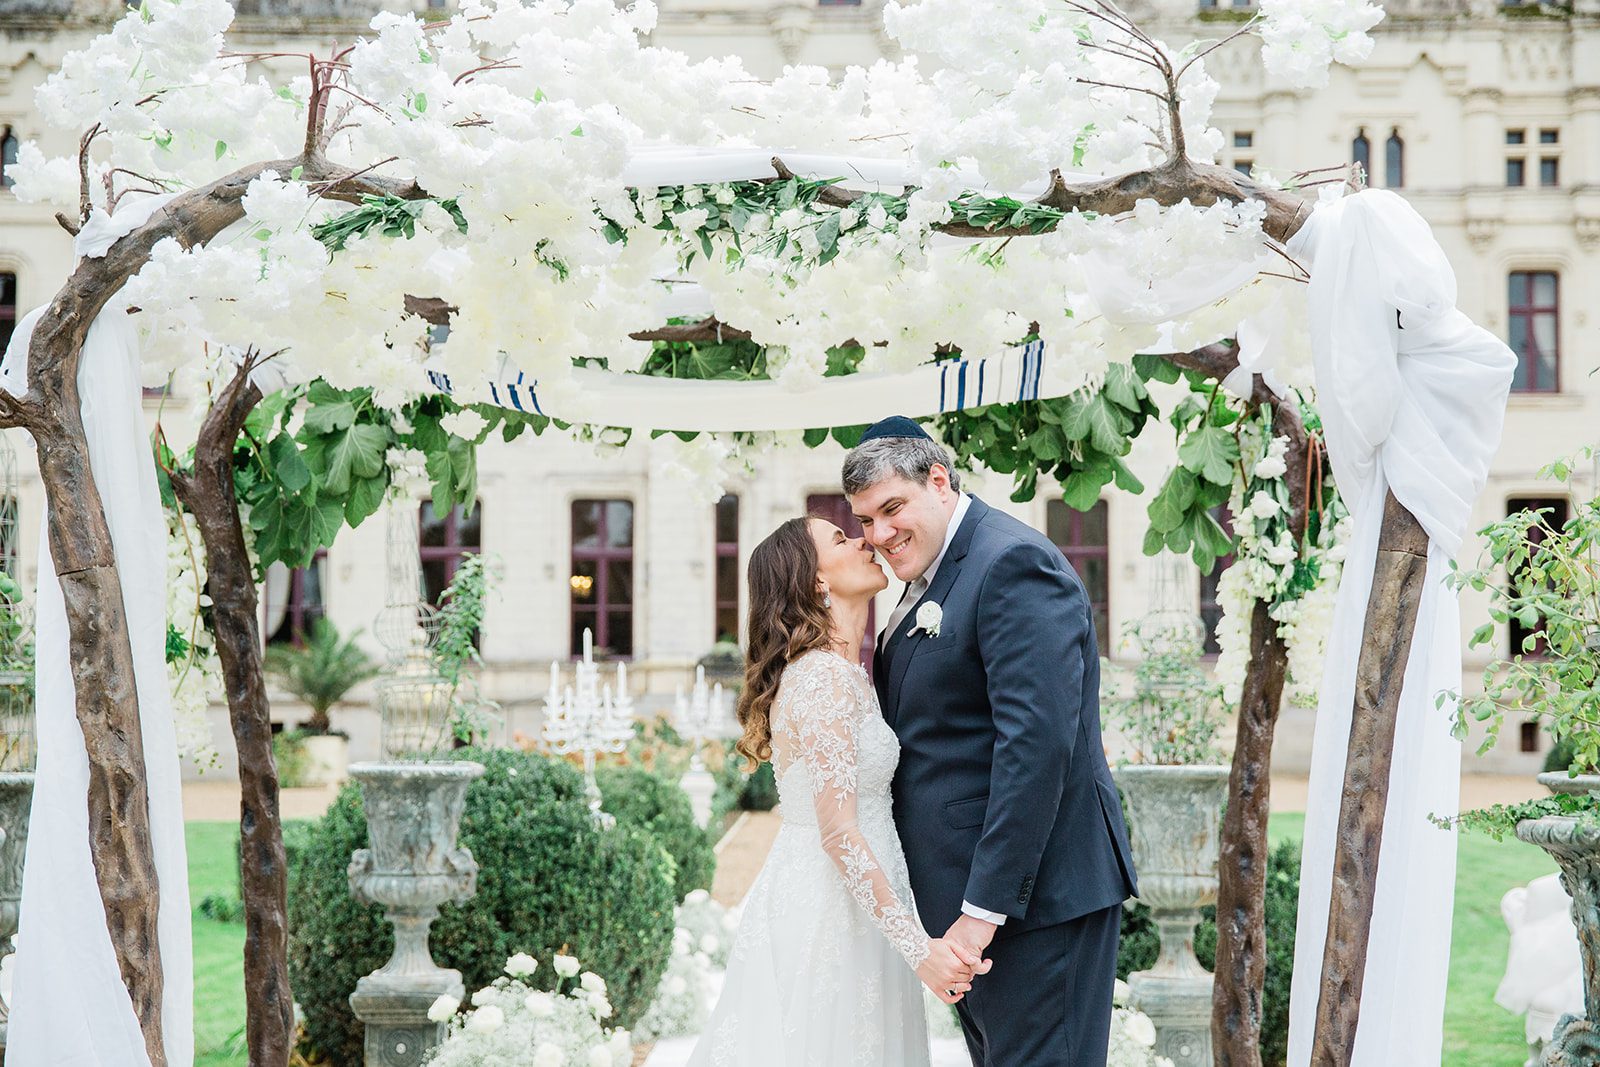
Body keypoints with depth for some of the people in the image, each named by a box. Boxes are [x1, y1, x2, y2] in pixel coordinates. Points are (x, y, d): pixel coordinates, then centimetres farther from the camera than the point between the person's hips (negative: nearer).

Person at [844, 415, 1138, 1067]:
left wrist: (985, 908, -24)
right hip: (972, 897, 10)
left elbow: (1037, 741, -23)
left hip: (1034, 892, -10)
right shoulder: (927, 580, 16)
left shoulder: (1013, 562, -15)